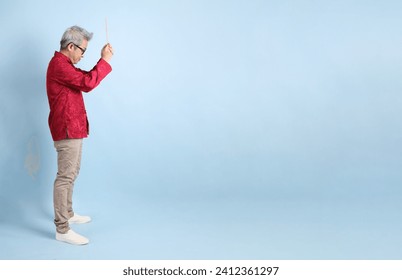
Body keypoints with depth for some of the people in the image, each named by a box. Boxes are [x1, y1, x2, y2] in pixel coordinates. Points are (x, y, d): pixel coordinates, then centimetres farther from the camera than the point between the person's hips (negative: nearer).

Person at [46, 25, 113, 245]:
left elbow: (85, 79, 20)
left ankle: (68, 214, 33)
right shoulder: (59, 65, -18)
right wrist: (104, 61, -16)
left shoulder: (64, 64, 16)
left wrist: (102, 61, 8)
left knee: (71, 174, 20)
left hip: (72, 127, 11)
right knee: (65, 177, -9)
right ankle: (62, 229, -5)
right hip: (67, 129, -11)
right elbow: (88, 83, -27)